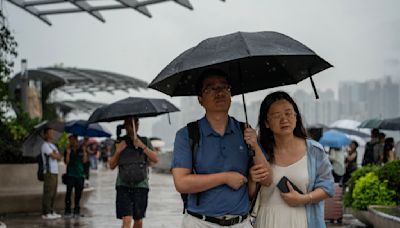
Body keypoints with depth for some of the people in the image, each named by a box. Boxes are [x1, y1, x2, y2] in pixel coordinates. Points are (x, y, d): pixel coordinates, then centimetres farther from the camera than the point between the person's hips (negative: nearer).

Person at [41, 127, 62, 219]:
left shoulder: (53, 145, 22)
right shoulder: (45, 145, -8)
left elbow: (59, 157, 14)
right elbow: (55, 157, -14)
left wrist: (55, 154, -5)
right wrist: (56, 154, 6)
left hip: (55, 171, 9)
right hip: (49, 172, -9)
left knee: (53, 193, 10)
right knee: (48, 193, -9)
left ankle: (51, 211, 15)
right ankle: (45, 213, -7)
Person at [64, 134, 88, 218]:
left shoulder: (81, 149, 11)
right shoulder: (68, 150, 6)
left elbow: (84, 161, 2)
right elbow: (66, 162, -5)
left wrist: (84, 151, -5)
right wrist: (68, 152, -12)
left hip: (80, 174, 2)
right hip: (70, 174, -2)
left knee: (78, 193, 5)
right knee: (69, 192, -10)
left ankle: (76, 211, 13)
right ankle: (67, 211, -9)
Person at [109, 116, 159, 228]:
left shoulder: (145, 141, 9)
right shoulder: (120, 143, 10)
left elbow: (155, 159, -2)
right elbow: (111, 166, 10)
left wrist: (143, 147, -13)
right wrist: (117, 152, -7)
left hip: (141, 185, 1)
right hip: (123, 185, -1)